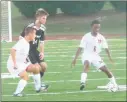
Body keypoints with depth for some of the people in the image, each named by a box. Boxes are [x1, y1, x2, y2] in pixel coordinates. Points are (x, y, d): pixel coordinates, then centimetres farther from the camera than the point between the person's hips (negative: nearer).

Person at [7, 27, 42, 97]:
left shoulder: (27, 44, 10)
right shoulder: (22, 42, -21)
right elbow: (13, 50, -36)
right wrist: (14, 63, -36)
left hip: (21, 63, 10)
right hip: (13, 64, -10)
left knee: (36, 68, 7)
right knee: (25, 76, -26)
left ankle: (38, 87, 16)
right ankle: (17, 93, -16)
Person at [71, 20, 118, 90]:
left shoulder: (101, 38, -1)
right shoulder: (86, 37, -12)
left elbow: (106, 48, 2)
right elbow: (80, 48, -13)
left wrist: (110, 57, -11)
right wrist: (75, 59, -18)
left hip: (96, 56, 4)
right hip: (87, 55, -4)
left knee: (106, 70, 0)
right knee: (87, 64, -37)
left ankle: (115, 85, 20)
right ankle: (83, 82, -49)